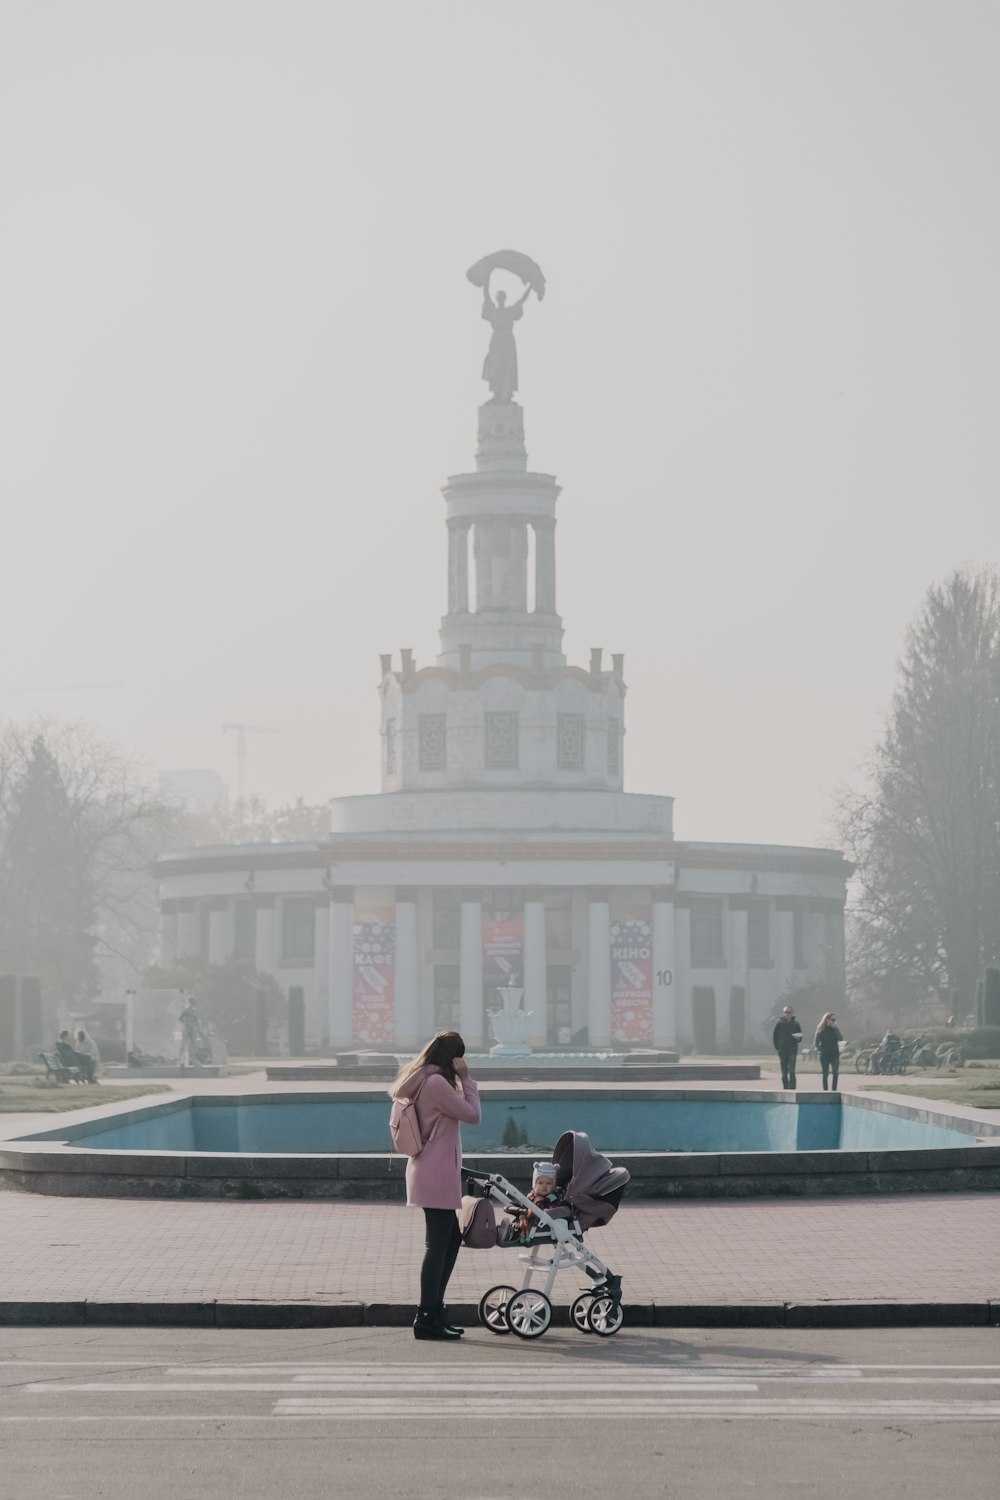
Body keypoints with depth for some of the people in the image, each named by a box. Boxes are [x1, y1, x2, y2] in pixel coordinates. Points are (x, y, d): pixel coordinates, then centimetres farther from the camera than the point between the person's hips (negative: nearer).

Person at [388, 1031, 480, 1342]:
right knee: (437, 1243, -8)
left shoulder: (419, 1081, 15)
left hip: (429, 1173, 11)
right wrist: (466, 1079, -8)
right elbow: (472, 1114, -11)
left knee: (451, 1239, 16)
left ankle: (434, 1309, 18)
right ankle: (426, 1319, -6)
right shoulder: (437, 1083, -16)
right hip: (436, 1175, -11)